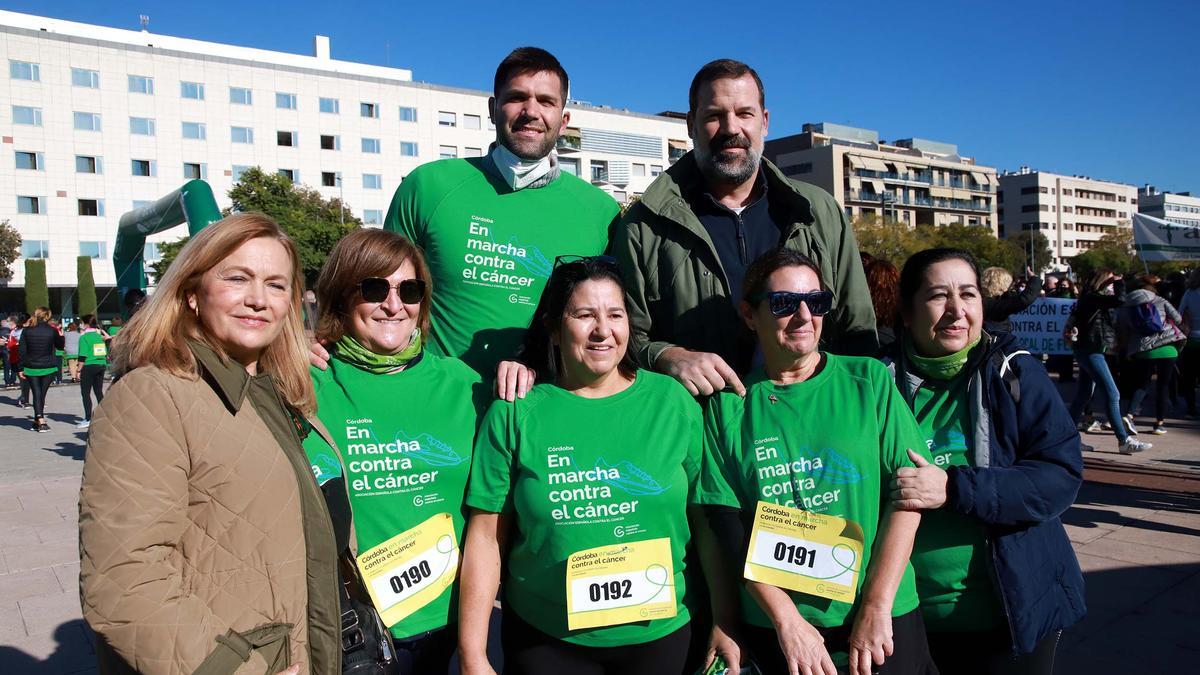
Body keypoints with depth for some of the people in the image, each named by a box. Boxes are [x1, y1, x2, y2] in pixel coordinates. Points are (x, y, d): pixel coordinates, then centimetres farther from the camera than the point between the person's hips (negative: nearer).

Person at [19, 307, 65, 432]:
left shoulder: (26, 331, -3)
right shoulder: (52, 330, -7)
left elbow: (22, 351, -2)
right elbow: (60, 346, 6)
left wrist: (21, 368, 3)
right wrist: (60, 335, 22)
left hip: (31, 368, 1)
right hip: (48, 368, -1)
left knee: (36, 394, 2)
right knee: (42, 393, 9)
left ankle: (40, 420, -11)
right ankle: (37, 421, 14)